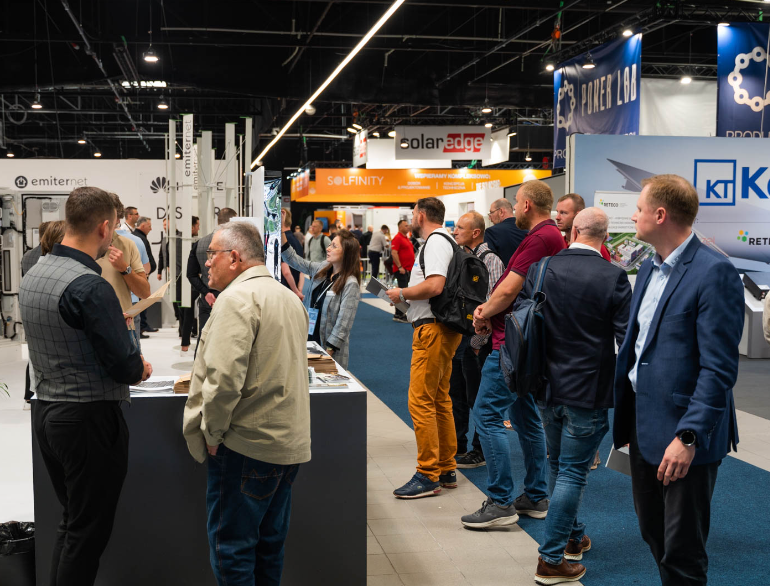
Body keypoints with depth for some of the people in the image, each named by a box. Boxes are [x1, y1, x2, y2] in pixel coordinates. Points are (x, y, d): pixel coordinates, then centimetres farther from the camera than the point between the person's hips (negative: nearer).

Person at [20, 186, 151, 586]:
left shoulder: (32, 275, 7)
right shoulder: (90, 287, -21)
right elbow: (125, 367, -19)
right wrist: (140, 368, 2)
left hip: (45, 412, 8)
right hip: (89, 418, -8)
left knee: (72, 520, 19)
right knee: (89, 532, 4)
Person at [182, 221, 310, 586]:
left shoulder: (237, 298, -14)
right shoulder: (289, 298, 16)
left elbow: (224, 376, -23)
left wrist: (212, 433, -12)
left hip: (247, 445, -9)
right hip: (289, 442, 9)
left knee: (231, 545, 1)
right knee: (269, 543, 17)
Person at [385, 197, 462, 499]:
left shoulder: (435, 242, -12)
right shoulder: (441, 241, 21)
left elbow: (434, 285, -25)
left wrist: (402, 293, -11)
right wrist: (407, 296, 15)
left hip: (433, 329, -11)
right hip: (441, 329, 11)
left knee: (421, 401, -9)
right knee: (440, 400, 14)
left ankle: (428, 476, -6)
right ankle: (447, 469, 22)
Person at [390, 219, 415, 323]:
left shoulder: (406, 238, 18)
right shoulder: (398, 238, -12)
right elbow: (394, 253, -20)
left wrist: (411, 266, 21)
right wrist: (400, 267, -22)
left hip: (408, 269, 10)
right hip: (401, 270, -10)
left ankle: (400, 313, 18)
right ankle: (399, 315, -8)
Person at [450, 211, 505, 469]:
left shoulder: (489, 260, -14)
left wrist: (477, 342, -18)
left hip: (475, 342, -9)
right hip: (455, 339, 9)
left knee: (478, 398, 2)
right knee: (455, 395, 16)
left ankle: (481, 451, 14)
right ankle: (456, 446, 28)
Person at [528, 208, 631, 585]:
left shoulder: (539, 270, -2)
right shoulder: (613, 277, -13)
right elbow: (627, 337, -11)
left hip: (546, 387, 4)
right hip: (588, 392, -4)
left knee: (558, 466, 20)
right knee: (573, 472, 2)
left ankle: (572, 536, 36)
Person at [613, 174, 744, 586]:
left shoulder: (714, 273, -17)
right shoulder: (648, 268, 10)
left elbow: (719, 369, -20)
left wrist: (688, 437, -23)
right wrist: (626, 419, 13)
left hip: (684, 435, -8)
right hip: (644, 426, 8)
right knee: (653, 533, 21)